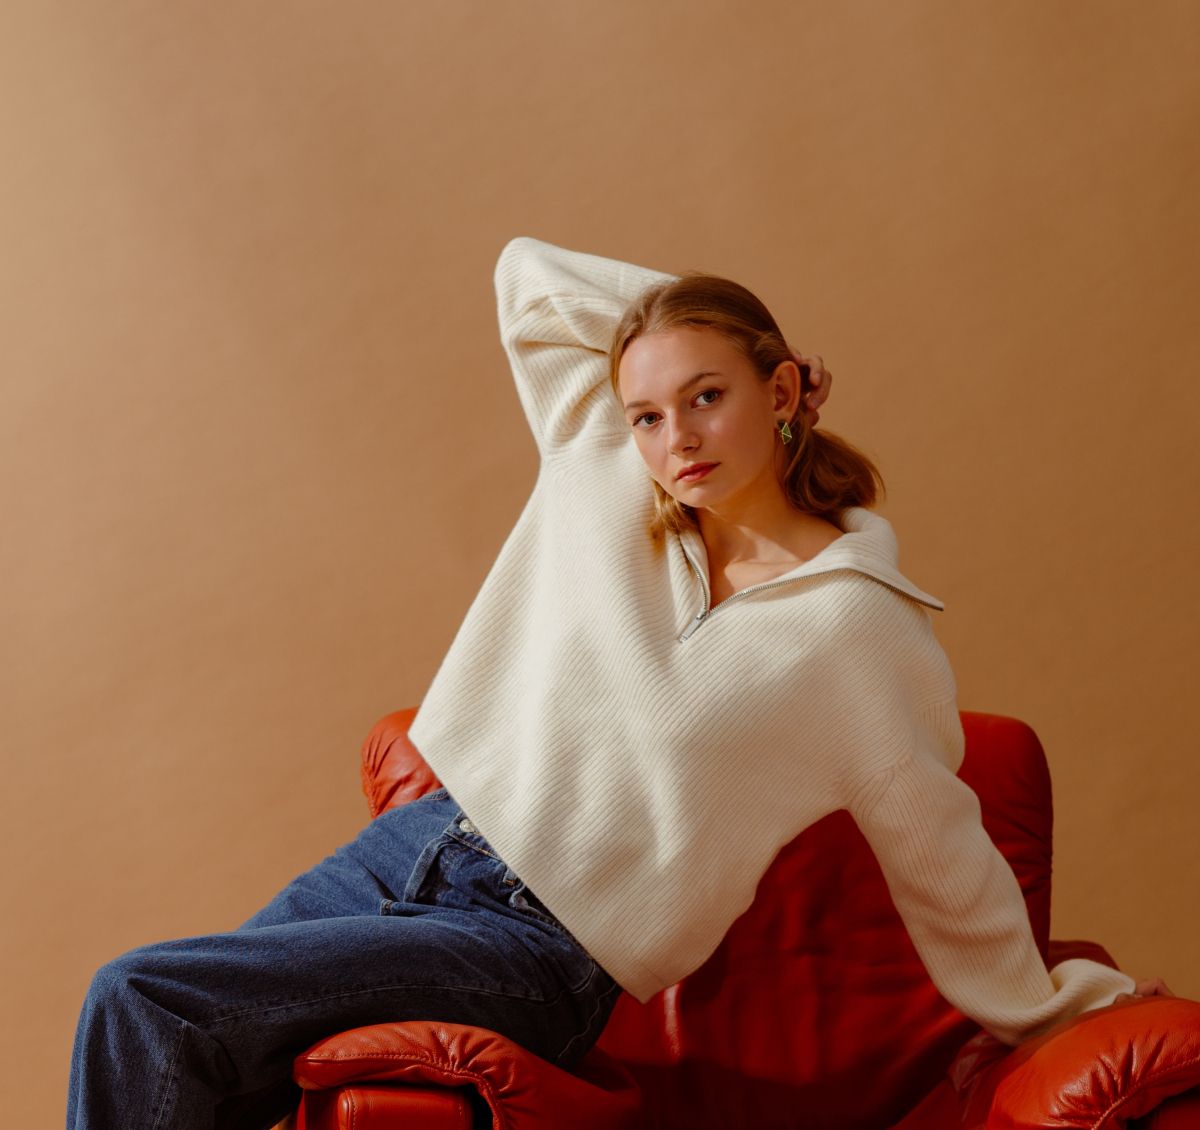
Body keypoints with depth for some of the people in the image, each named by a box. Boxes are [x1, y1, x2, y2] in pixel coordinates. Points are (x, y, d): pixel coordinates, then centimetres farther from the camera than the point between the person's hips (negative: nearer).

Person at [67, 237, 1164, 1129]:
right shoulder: (601, 482, 4)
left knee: (142, 1007, -19)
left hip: (534, 949, -6)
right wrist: (701, 310, 11)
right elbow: (529, 270, 16)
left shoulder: (862, 627, -11)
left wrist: (1062, 1005, 7)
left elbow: (947, 868, 0)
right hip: (413, 844, 6)